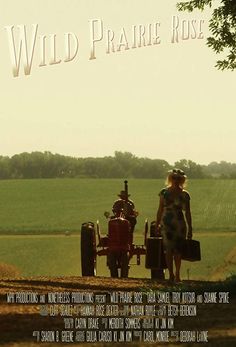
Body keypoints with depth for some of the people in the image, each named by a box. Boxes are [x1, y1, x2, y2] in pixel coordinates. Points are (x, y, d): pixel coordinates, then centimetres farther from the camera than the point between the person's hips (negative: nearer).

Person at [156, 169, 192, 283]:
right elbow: (160, 210, 9)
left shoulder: (184, 195, 5)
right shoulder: (164, 192, 6)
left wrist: (190, 228, 4)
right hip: (166, 224, 0)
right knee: (168, 249, -5)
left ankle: (177, 274, 8)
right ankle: (171, 274, -1)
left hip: (180, 224, 0)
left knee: (177, 250, 0)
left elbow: (187, 213, 7)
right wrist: (157, 225, 6)